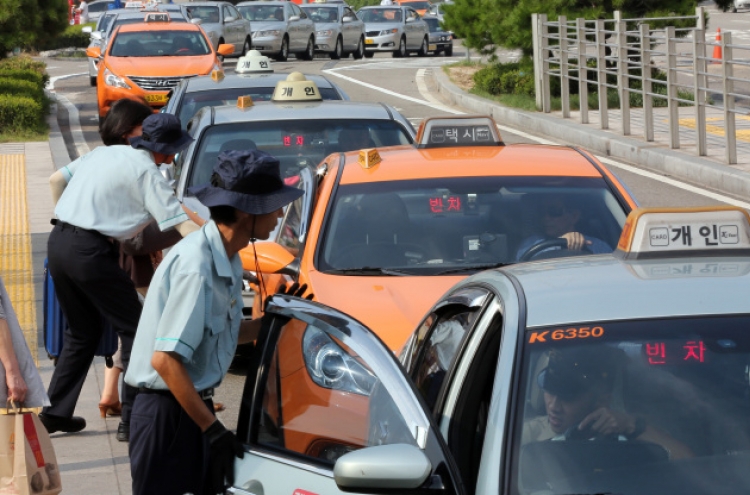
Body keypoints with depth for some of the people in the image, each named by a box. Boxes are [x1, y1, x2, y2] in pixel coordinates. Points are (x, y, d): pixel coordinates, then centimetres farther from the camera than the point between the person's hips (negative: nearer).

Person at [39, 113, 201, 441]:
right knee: (134, 330, 4)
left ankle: (55, 413, 22)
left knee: (82, 332, 21)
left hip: (58, 242, 8)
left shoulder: (103, 153, 16)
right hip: (89, 251, -8)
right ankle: (131, 419, 2)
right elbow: (183, 226, -12)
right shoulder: (146, 173, -7)